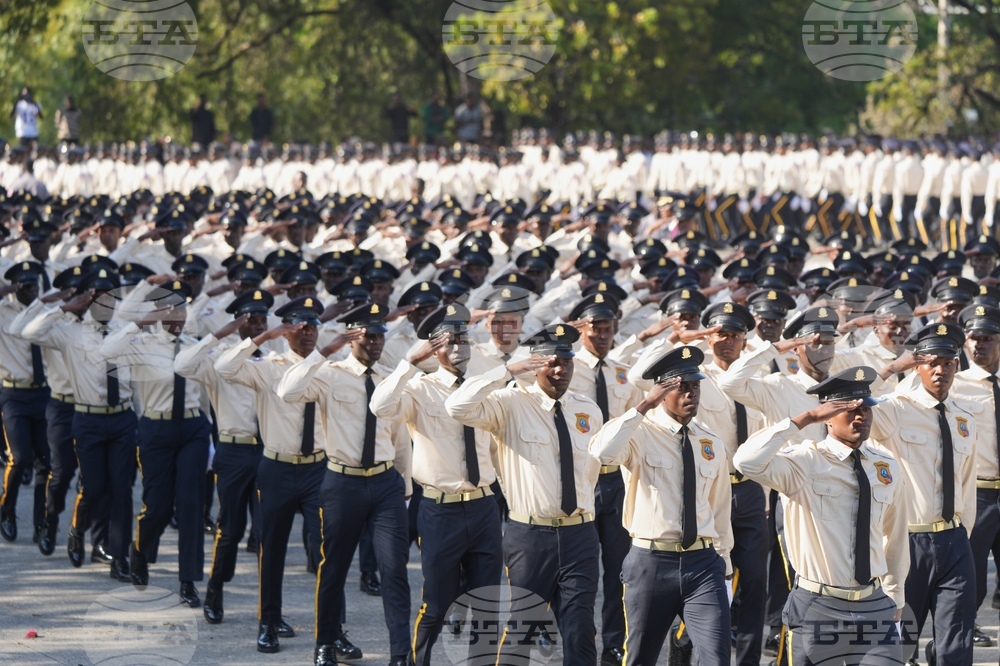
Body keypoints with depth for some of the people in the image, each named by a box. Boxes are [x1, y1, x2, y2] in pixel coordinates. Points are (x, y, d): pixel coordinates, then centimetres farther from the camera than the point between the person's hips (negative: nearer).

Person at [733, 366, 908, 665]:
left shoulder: (887, 467, 6)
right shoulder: (804, 462, -9)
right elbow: (747, 461, -28)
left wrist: (895, 596, 24)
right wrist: (806, 419, -24)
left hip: (875, 606, 4)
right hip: (818, 606, -4)